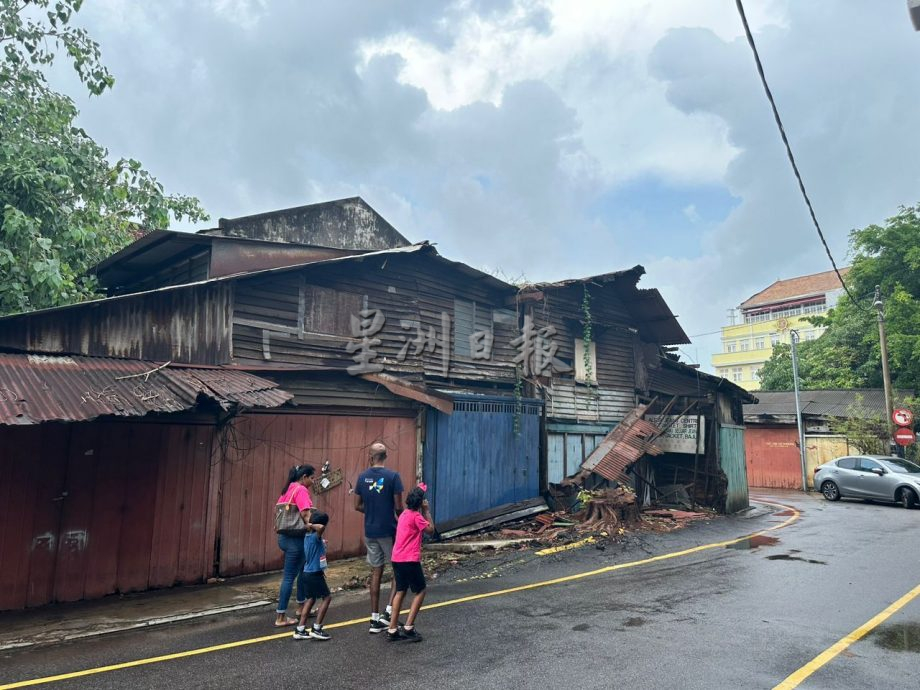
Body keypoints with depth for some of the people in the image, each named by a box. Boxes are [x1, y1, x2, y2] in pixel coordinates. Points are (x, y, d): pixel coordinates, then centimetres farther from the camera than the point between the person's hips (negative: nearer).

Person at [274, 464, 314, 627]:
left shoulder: (288, 490, 13)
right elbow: (306, 514, -25)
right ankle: (280, 617, 2)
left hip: (285, 536, 10)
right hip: (295, 538, -10)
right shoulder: (301, 490, -15)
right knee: (289, 576, -3)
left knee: (303, 570, 22)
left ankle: (301, 607, 33)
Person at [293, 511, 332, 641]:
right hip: (315, 574, -9)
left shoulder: (307, 536, 6)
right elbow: (320, 528, -44)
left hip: (308, 573, 9)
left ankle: (300, 630, 18)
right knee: (327, 597, 3)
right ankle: (316, 629, 5)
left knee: (311, 599, 17)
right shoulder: (316, 537, -20)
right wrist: (312, 525, -28)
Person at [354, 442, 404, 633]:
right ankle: (389, 612, 2)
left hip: (370, 531, 5)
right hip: (388, 531, -4)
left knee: (376, 572, 12)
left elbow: (358, 506, 6)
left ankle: (375, 619, 16)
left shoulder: (362, 477, 1)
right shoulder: (392, 476, -12)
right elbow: (398, 507, -11)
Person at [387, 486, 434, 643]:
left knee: (400, 591, 13)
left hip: (397, 559, 9)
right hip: (410, 560, -8)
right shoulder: (416, 515, -13)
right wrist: (426, 510, -5)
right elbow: (430, 530, -9)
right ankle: (408, 628, 0)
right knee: (420, 591, 5)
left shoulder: (405, 514, 14)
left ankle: (393, 630, 13)